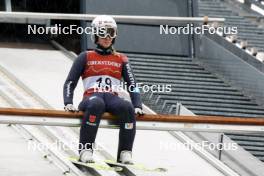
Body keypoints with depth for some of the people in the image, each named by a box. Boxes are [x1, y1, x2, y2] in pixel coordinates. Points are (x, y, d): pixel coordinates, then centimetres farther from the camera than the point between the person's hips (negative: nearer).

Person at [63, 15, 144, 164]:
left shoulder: (121, 60, 22)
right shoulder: (86, 58, 17)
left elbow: (132, 85, 16)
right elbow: (70, 83, 12)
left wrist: (138, 106, -2)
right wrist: (68, 103, -7)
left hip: (112, 99, 2)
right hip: (91, 97, -2)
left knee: (128, 108, -34)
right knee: (96, 104, -41)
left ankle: (125, 152, -30)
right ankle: (85, 150, -38)